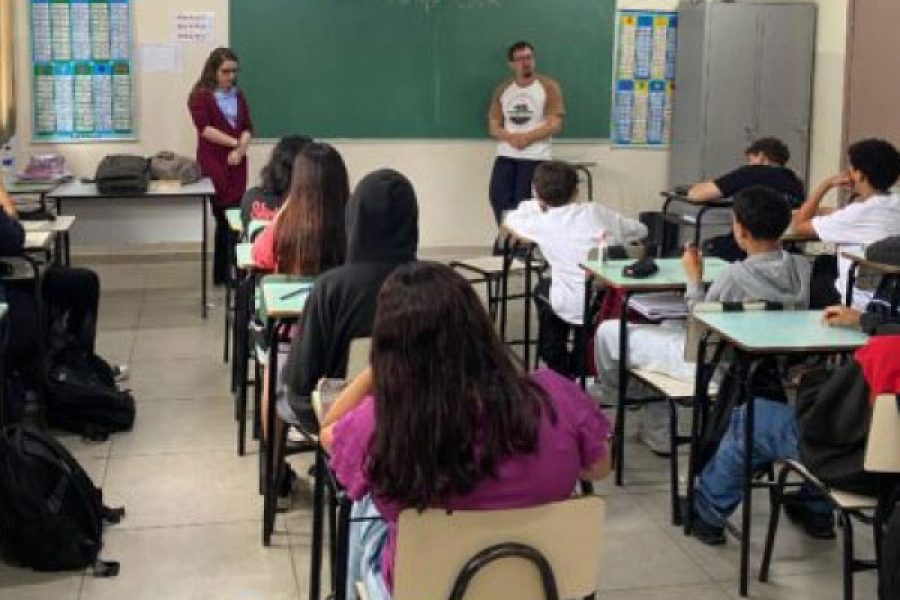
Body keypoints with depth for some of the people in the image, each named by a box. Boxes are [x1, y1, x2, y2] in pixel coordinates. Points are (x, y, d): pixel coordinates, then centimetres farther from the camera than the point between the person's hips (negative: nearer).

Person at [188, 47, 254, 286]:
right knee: (223, 217, -5)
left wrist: (240, 150, -8)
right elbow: (204, 128, -12)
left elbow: (247, 127, 10)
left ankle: (228, 272, 8)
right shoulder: (200, 96, -2)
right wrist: (235, 142, -11)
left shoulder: (238, 96, 15)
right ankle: (220, 274, 1)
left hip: (237, 163, 5)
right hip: (213, 164, -5)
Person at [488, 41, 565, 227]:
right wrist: (511, 137, -13)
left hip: (535, 156, -4)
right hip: (506, 155, 4)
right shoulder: (502, 89, 12)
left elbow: (555, 125, -8)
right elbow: (493, 126, 8)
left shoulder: (549, 87, 0)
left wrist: (526, 137, -17)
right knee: (498, 198, -7)